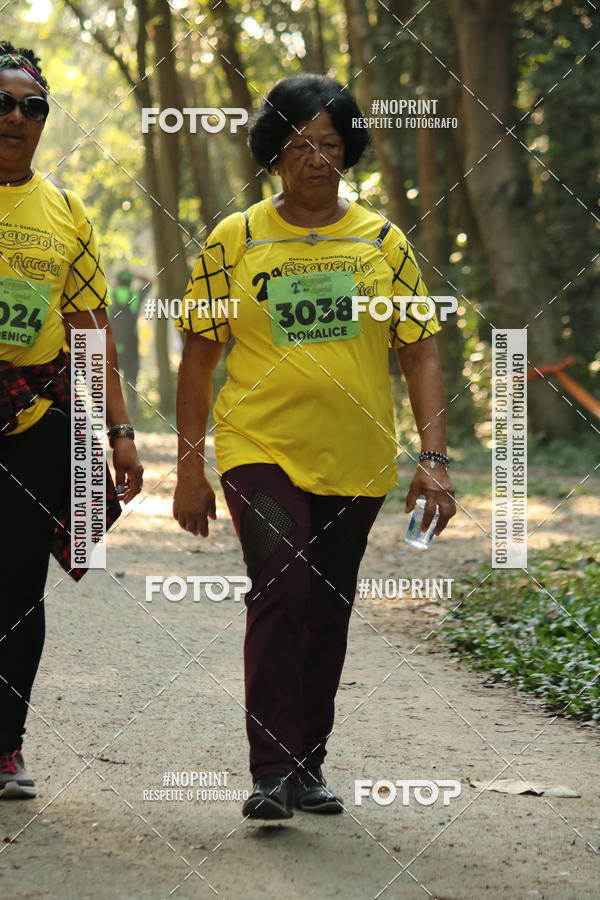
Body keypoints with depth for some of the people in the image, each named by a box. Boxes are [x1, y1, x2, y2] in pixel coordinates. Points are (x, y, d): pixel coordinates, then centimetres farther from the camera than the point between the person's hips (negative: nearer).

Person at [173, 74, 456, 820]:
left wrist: (434, 459, -4)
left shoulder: (382, 242, 5)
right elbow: (199, 354, 4)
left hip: (357, 464, 3)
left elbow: (420, 353, 6)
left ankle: (309, 765, 24)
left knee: (328, 613, 10)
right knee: (281, 592, -18)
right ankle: (272, 771, -16)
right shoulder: (234, 240, 1)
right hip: (261, 453, -3)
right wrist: (189, 468, 1)